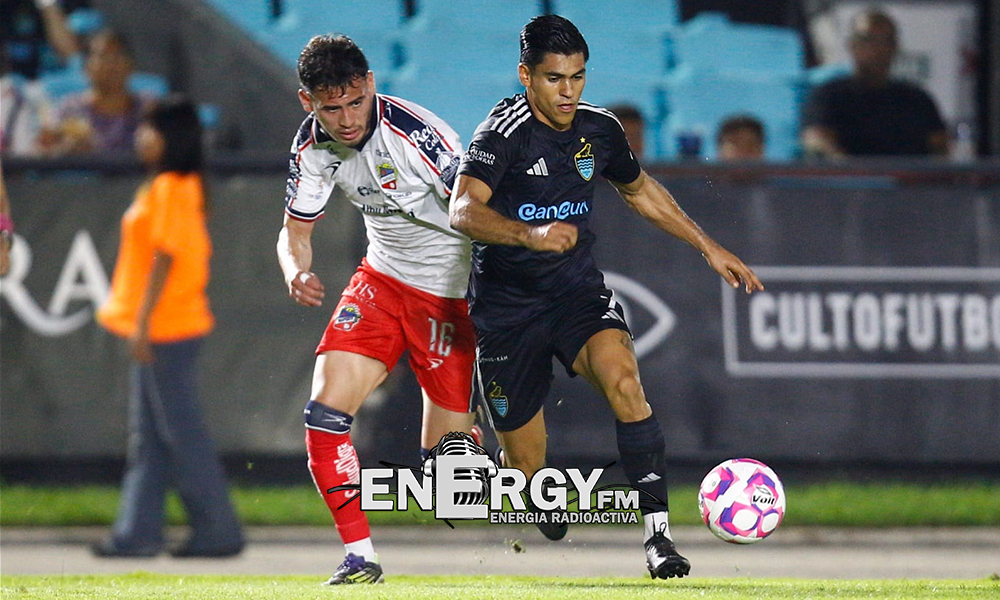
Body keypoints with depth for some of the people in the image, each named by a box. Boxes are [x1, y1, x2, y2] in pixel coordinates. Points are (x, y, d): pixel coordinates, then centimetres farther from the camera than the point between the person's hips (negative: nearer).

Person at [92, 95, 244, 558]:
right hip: (158, 329, 10)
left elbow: (164, 257, -19)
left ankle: (219, 531, -1)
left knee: (179, 430, -6)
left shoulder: (171, 189, -14)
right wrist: (139, 322, 22)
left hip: (166, 328, -10)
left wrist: (142, 322, -20)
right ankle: (137, 532, 11)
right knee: (146, 435, 10)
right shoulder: (178, 187, 16)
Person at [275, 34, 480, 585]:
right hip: (381, 278, 5)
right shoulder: (313, 146, -6)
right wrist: (296, 272, -19)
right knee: (325, 410, -13)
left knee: (444, 452, -3)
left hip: (451, 290, -5)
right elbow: (295, 232, 5)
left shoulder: (416, 135, -26)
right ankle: (360, 555, -6)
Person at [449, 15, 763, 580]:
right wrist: (529, 235, -49)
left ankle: (658, 533, -30)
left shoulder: (600, 129, 1)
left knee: (622, 379, -29)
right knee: (525, 464, 2)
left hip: (578, 290, 3)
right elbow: (463, 210, -32)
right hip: (507, 305, -3)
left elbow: (640, 189, 23)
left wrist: (709, 246, 22)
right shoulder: (505, 131, -16)